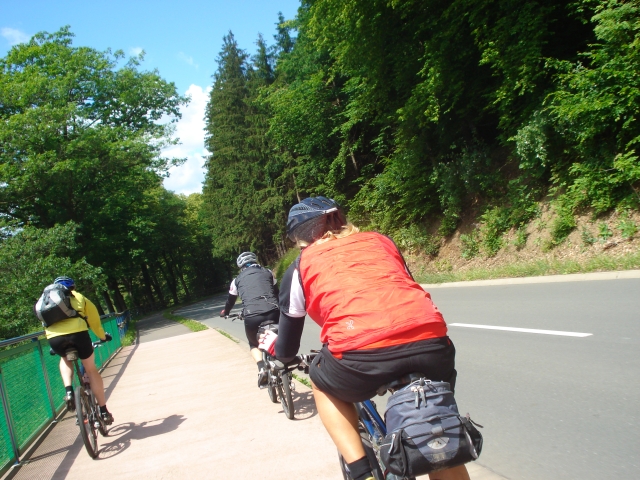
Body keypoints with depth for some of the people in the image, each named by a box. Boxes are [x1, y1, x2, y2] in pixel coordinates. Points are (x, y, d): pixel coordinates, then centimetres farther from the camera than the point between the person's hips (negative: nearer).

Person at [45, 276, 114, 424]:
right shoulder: (79, 297, 27)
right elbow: (95, 321, 30)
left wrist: (55, 347, 50)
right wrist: (103, 336, 46)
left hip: (54, 337, 2)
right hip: (77, 332, -2)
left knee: (65, 359, 36)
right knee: (91, 370, 16)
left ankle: (68, 391, 13)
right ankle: (104, 411, 17)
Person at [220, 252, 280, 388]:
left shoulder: (237, 279, 21)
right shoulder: (267, 272, 22)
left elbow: (230, 300, 34)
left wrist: (225, 312, 55)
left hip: (251, 316, -1)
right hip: (273, 312, 1)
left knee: (254, 344, 25)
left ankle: (262, 368, 2)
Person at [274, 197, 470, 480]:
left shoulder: (301, 267, 22)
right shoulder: (381, 241, 29)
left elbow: (287, 346, 29)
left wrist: (280, 354, 53)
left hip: (360, 356, -3)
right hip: (432, 343, 4)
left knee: (322, 383, 32)